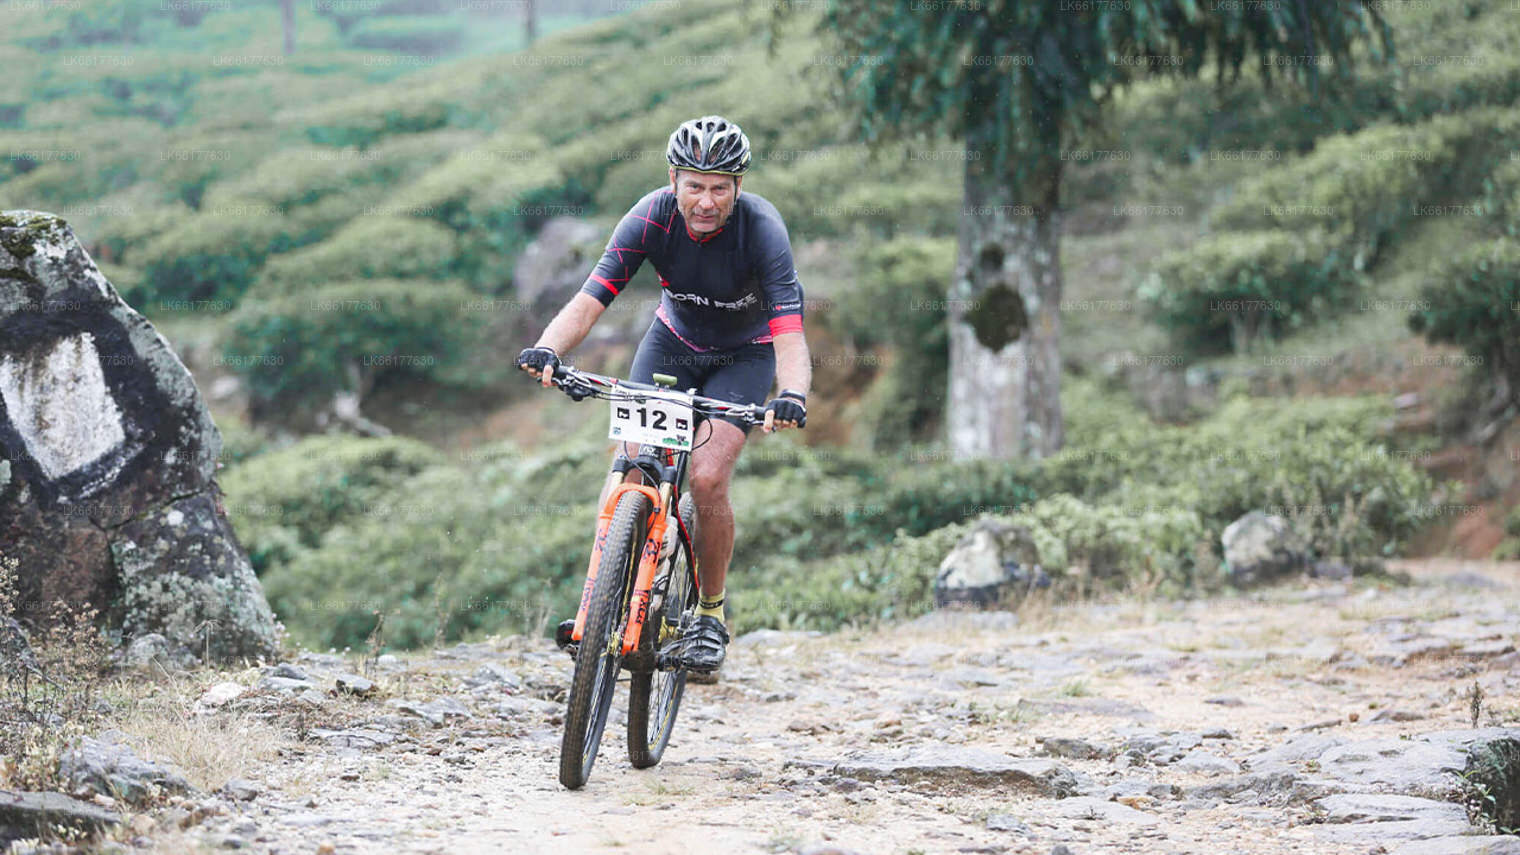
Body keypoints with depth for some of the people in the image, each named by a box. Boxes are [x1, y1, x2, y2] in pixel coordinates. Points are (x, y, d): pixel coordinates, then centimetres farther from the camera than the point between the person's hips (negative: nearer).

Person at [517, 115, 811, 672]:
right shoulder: (652, 218, -25)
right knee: (631, 462, -16)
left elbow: (789, 336, -40)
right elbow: (589, 300, -31)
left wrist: (792, 397, -60)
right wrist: (547, 349, -51)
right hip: (674, 339, 3)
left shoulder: (761, 229, -32)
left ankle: (710, 612, 1)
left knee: (707, 477, -19)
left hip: (745, 354, -2)